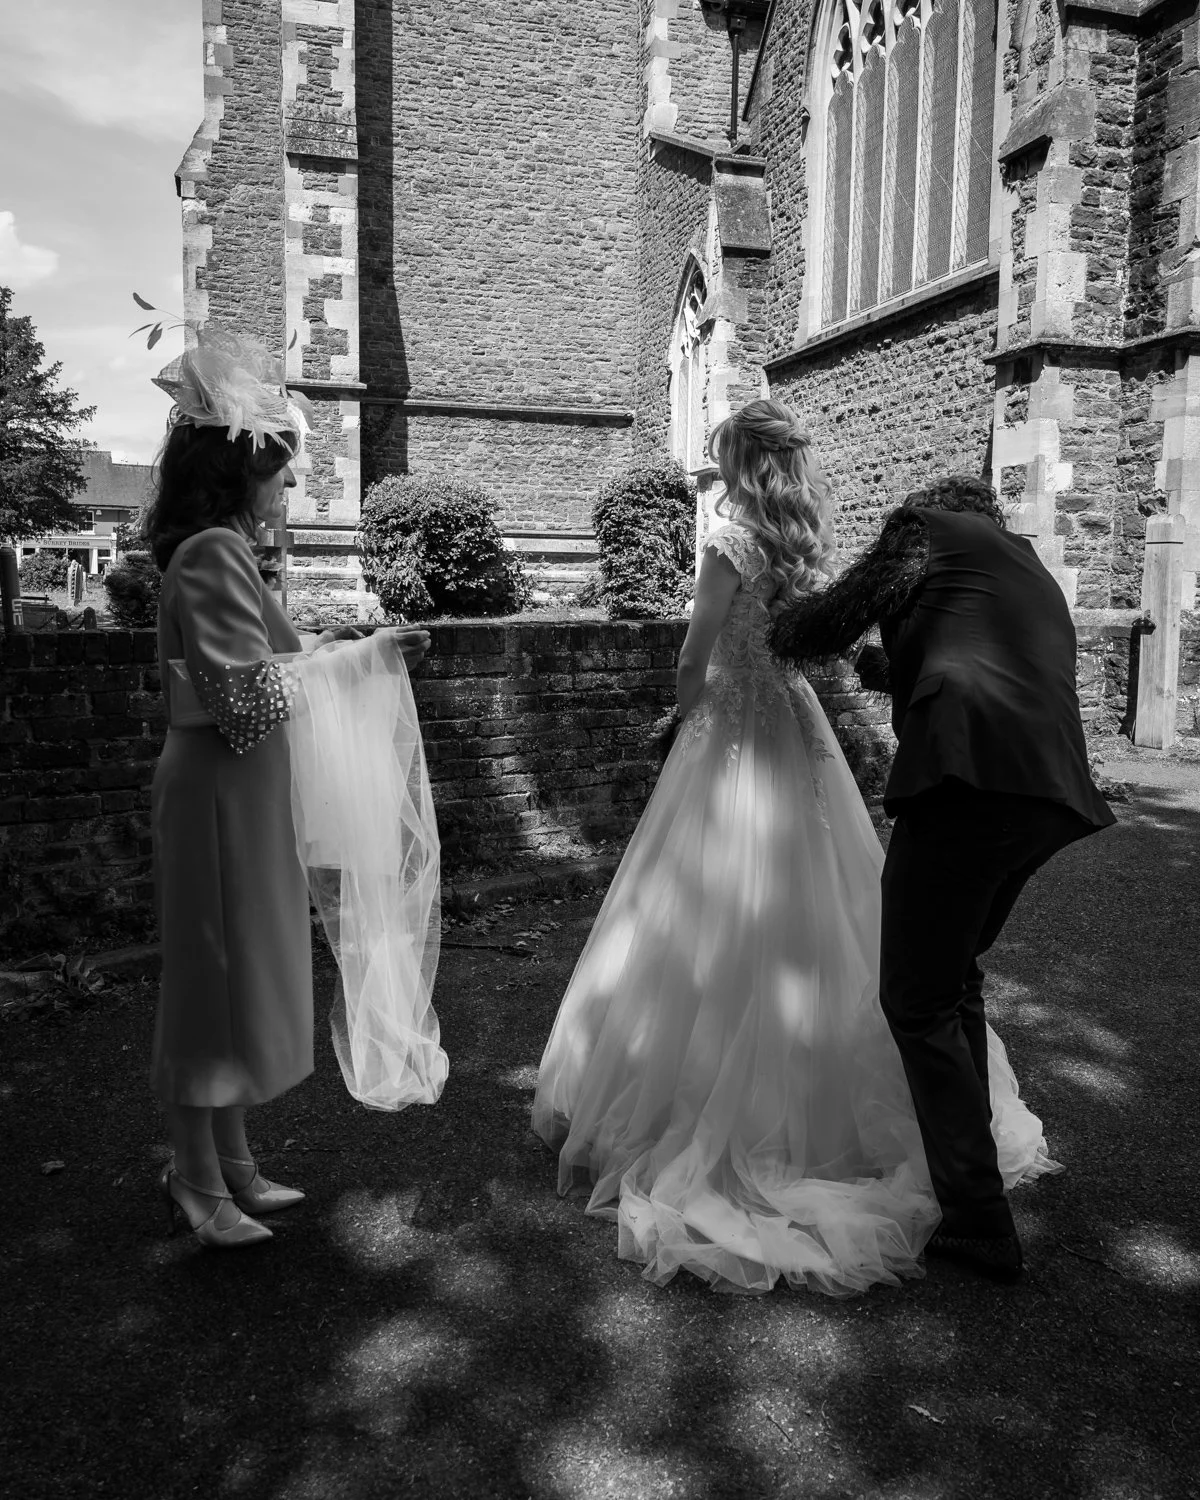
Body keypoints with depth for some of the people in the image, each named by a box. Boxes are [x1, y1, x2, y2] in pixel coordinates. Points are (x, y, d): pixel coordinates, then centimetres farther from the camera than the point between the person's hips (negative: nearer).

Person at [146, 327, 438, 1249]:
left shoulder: (219, 552, 14)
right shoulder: (215, 554, -17)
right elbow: (250, 695, -23)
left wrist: (323, 648, 16)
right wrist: (358, 653, -16)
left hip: (243, 793, 10)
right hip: (220, 793, -10)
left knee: (242, 975, 16)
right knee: (215, 976, 2)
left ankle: (231, 1164, 30)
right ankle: (199, 1181, 18)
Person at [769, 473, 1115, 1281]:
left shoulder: (930, 528, 12)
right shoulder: (1036, 577, 33)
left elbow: (834, 616, 6)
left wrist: (783, 633, 27)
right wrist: (876, 665, 50)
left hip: (970, 775, -8)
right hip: (1050, 788, 9)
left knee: (917, 997, 0)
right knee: (957, 973, 25)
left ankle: (979, 1222, 4)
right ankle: (967, 1148, 36)